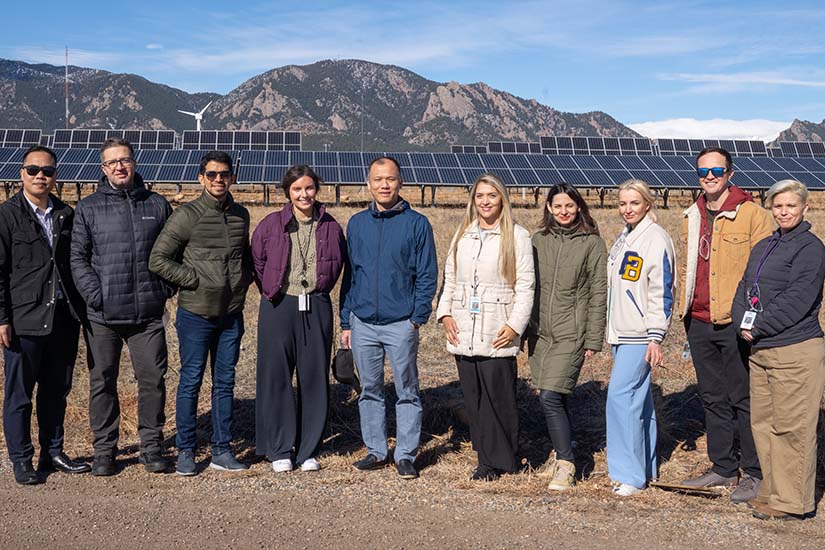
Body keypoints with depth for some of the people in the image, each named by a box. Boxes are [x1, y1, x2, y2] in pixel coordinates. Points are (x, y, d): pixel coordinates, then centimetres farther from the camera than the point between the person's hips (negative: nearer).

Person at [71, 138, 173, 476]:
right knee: (102, 382, 6)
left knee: (153, 379, 3)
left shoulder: (157, 204, 9)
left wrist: (166, 288, 3)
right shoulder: (88, 208, 4)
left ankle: (152, 448, 16)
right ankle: (104, 451, 17)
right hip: (102, 314, -1)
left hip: (148, 312, 1)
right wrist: (94, 295, -9)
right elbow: (77, 257, 1)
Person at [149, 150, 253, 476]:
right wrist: (194, 279, -12)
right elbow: (158, 259, -10)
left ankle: (222, 450, 18)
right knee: (191, 381, 2)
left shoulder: (241, 215, 9)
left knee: (225, 382, 10)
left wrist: (243, 280, 7)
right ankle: (186, 451, 13)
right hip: (196, 313, -5)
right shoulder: (187, 215, -8)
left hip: (231, 314, 5)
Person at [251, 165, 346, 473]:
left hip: (316, 308, 1)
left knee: (315, 378, 4)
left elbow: (337, 265, 17)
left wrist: (318, 290, 12)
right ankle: (279, 449, 13)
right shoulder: (270, 225, -1)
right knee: (276, 377, 1)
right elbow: (257, 263, 10)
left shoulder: (330, 227, 3)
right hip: (279, 308, -1)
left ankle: (309, 449, 16)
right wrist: (272, 292, 11)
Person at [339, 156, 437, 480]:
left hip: (401, 323, -3)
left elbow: (427, 275, -1)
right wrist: (346, 323, 9)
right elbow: (349, 274, 12)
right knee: (370, 390, 11)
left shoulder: (417, 224, -1)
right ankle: (376, 451, 22)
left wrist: (418, 317, -11)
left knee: (407, 391, 4)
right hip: (363, 323, 4)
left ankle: (405, 455, 13)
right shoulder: (357, 224, 9)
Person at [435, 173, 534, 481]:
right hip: (463, 331, 5)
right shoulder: (462, 235, 15)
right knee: (473, 397, 5)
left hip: (498, 332, -5)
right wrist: (445, 314, 4)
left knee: (498, 396, -4)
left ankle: (500, 460, 9)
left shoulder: (517, 236, 0)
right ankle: (486, 458, 14)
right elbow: (449, 279, 17)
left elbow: (525, 285, -3)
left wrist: (515, 325, -11)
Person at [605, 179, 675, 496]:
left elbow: (661, 291, -16)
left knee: (621, 395, -13)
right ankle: (646, 467, 21)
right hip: (622, 332, 9)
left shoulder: (656, 239, -11)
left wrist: (656, 338, -20)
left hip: (641, 334, -9)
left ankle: (630, 473, -7)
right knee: (639, 397, 13)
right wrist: (610, 331, 22)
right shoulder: (624, 238, 16)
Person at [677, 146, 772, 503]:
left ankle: (755, 474, 11)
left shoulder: (752, 214, -6)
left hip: (737, 324, -6)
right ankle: (723, 467, 25)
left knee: (744, 399, 0)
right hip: (700, 324, 6)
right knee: (713, 398, 14)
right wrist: (684, 311, 16)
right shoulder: (692, 217, 13)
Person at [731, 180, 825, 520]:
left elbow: (797, 299, -18)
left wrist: (759, 327, -15)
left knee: (792, 427, -3)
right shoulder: (763, 247, 17)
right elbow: (744, 288, 15)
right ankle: (773, 491, 25)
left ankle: (793, 502, 5)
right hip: (760, 352, 9)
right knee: (763, 424, 13)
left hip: (796, 352, -9)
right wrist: (742, 323, -3)